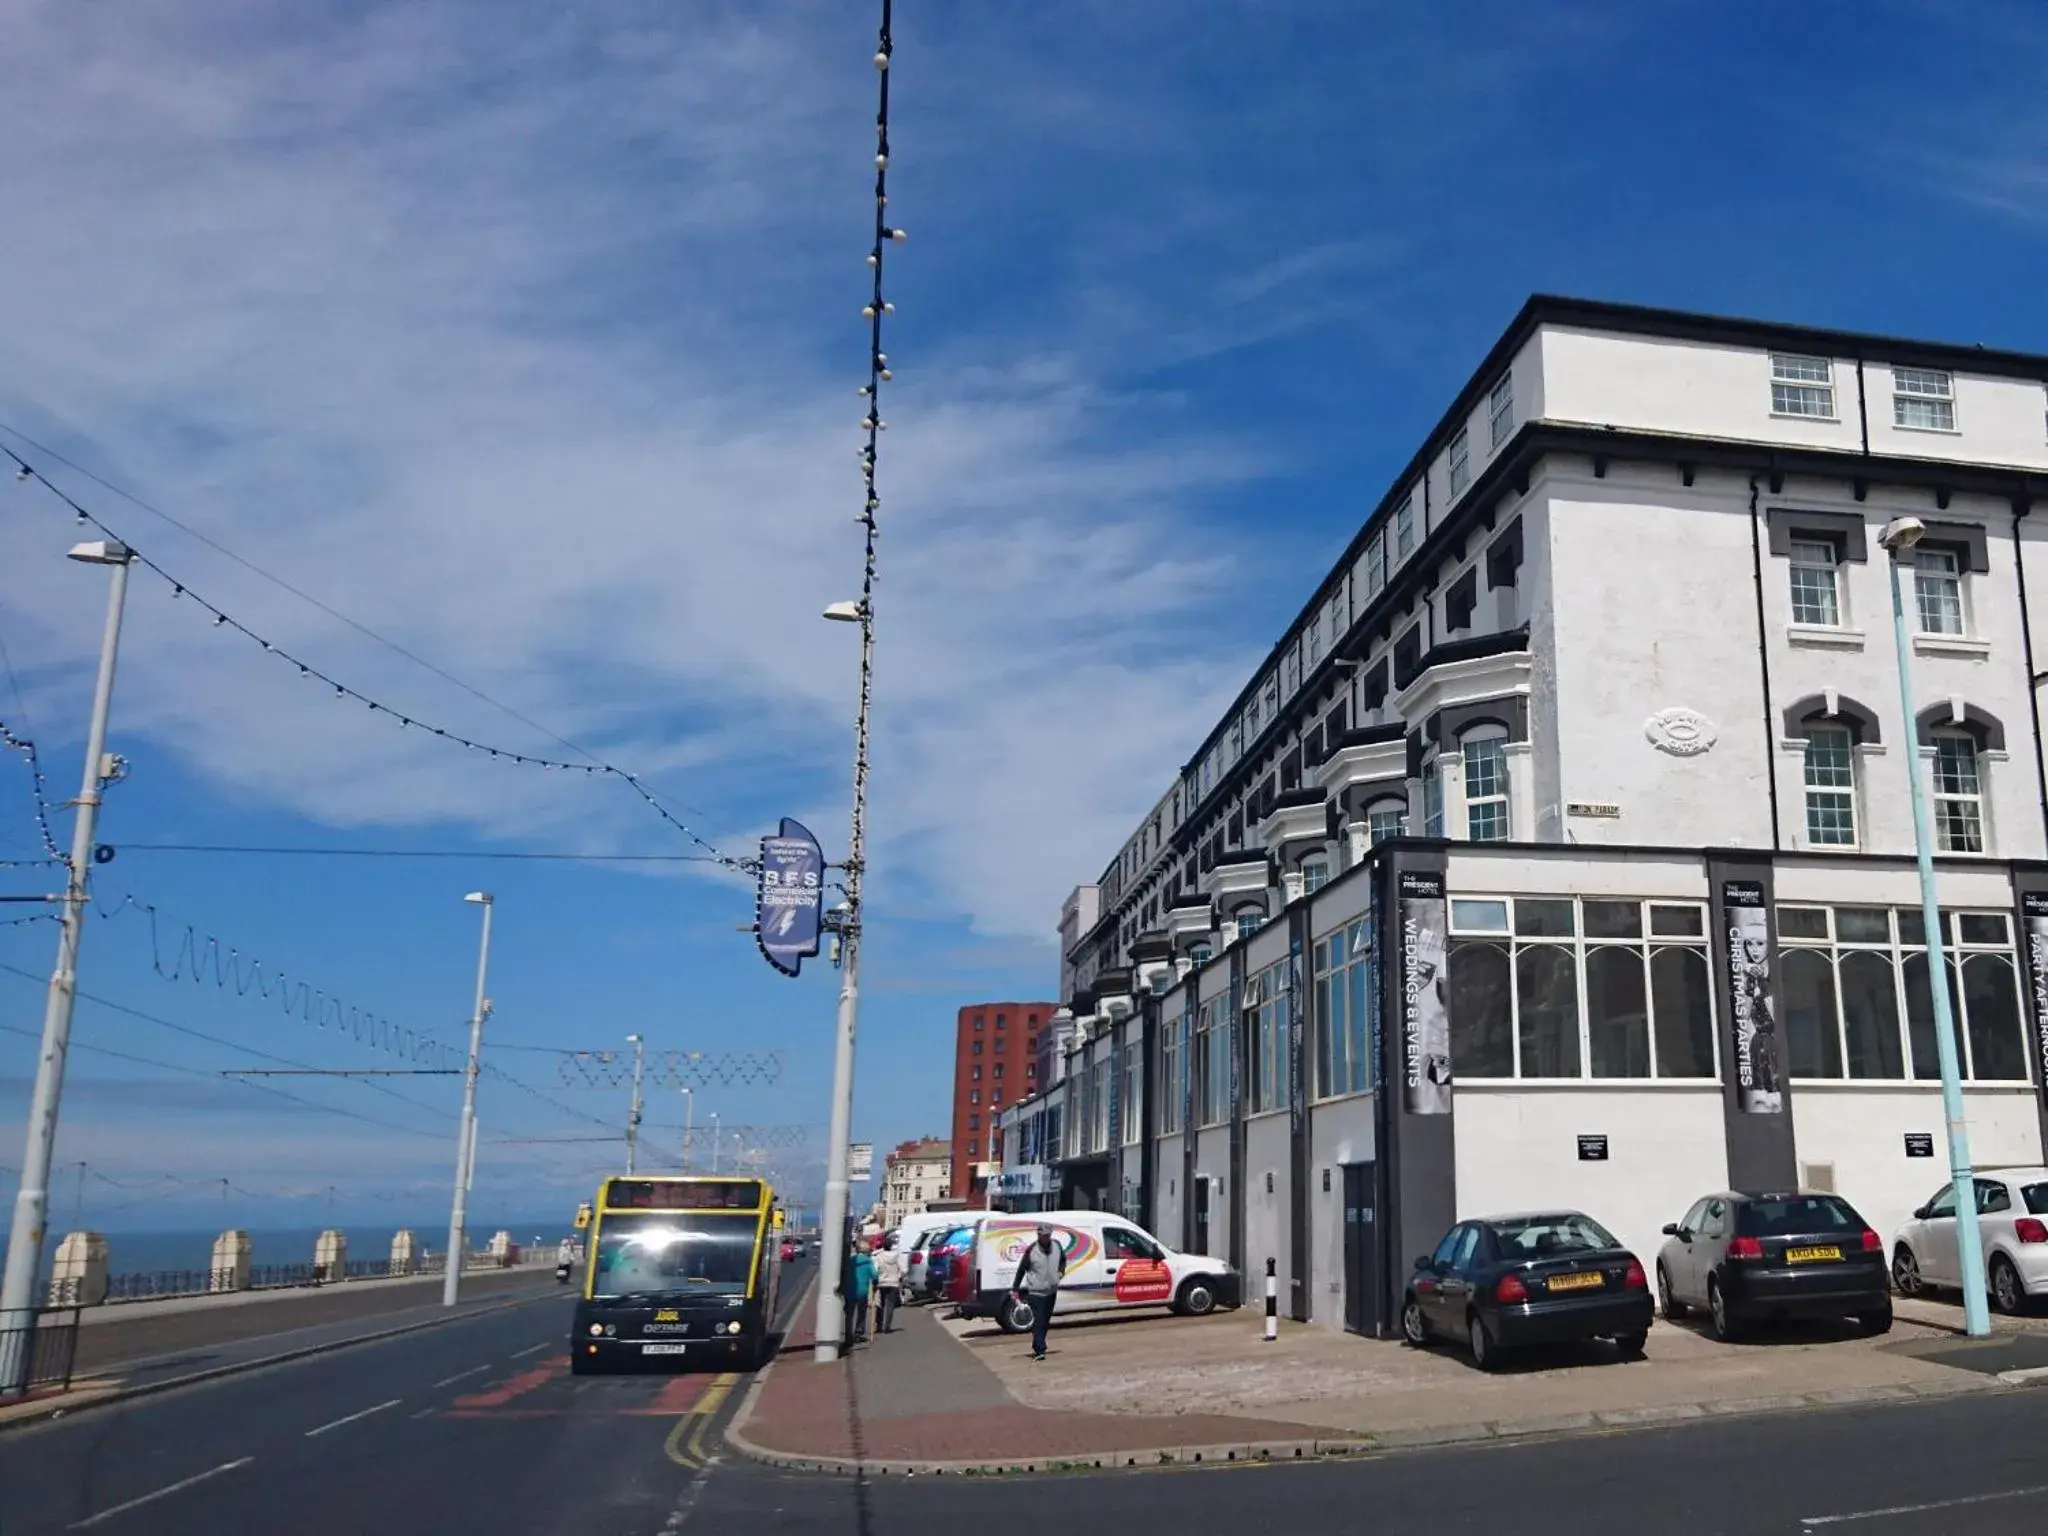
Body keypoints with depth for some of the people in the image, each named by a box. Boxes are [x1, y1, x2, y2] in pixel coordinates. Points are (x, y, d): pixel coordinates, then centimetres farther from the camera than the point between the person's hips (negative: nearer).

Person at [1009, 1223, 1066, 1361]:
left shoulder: (1056, 1246, 0)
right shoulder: (1031, 1251, -14)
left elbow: (1063, 1258, 22)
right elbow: (1021, 1269, -7)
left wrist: (1061, 1270, 6)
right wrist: (1015, 1289, -7)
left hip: (1051, 1290, 6)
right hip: (1036, 1291, -6)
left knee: (1046, 1321, 13)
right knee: (1038, 1321, -12)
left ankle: (1037, 1347, 26)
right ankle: (1039, 1351, -12)